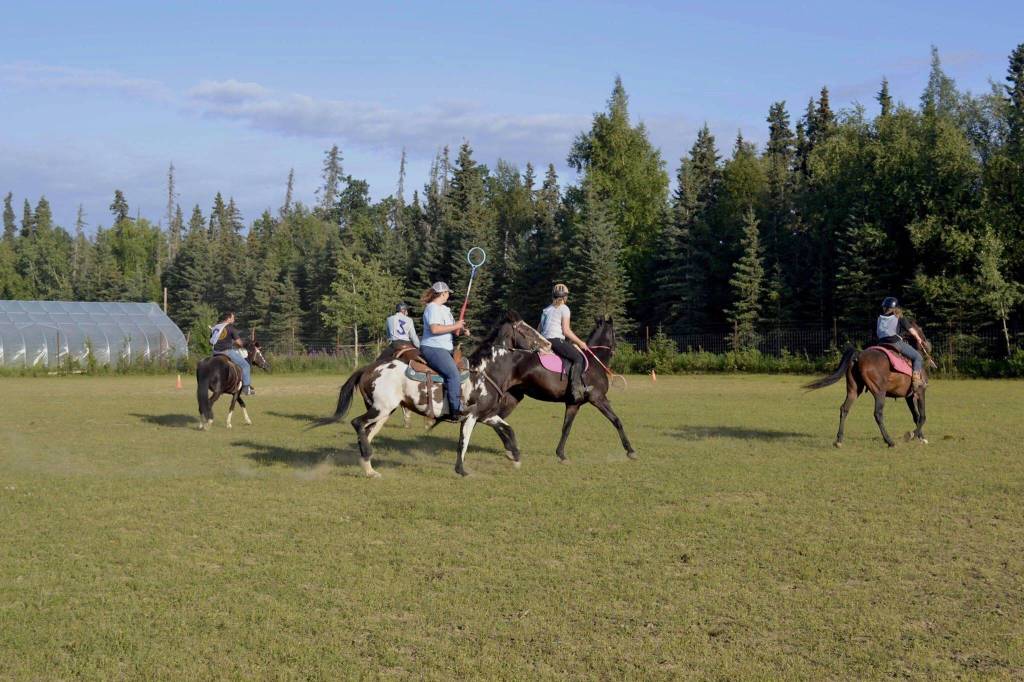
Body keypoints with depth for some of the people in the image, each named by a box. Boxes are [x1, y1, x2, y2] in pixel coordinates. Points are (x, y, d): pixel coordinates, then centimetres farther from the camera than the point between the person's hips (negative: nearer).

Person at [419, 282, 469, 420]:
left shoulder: (444, 309, 19)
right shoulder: (432, 308, -12)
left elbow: (448, 329, 24)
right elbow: (435, 329, -25)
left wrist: (461, 330, 5)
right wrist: (454, 326, -17)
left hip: (446, 349, 11)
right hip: (432, 348, -11)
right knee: (454, 374, -23)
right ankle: (455, 411, -25)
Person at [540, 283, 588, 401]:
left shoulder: (547, 309, 23)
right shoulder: (564, 309, 1)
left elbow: (539, 329, 22)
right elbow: (566, 330, -7)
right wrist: (580, 342, 1)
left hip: (545, 340, 9)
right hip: (556, 340, -9)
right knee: (579, 358, -14)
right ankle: (576, 388, -33)